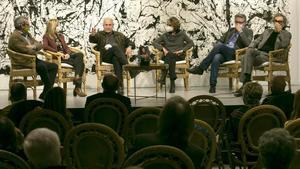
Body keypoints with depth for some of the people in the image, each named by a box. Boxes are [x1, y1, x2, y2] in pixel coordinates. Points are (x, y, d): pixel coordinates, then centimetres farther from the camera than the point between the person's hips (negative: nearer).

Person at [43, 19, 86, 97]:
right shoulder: (46, 36, 6)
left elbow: (66, 47, 17)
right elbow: (45, 46, -13)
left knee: (80, 54, -26)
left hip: (66, 55, 6)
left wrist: (68, 53, -6)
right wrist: (58, 52, -18)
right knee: (79, 63, -26)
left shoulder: (60, 36, 26)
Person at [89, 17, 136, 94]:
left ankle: (120, 87, -47)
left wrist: (129, 47, -2)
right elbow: (92, 40, 1)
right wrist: (93, 34, -24)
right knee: (115, 47, -35)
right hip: (105, 56, -2)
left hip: (118, 55, 2)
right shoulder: (100, 34, 23)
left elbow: (131, 43, 23)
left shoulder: (119, 35, 30)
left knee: (116, 59, -38)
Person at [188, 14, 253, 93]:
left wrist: (240, 31, -9)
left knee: (219, 46, -32)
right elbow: (221, 41, 28)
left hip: (234, 54, -4)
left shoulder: (248, 32, 13)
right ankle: (212, 85, -37)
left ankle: (200, 68, -28)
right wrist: (215, 49, 6)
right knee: (216, 58, -33)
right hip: (223, 52, 4)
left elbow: (247, 44, -6)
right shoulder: (231, 30, 30)